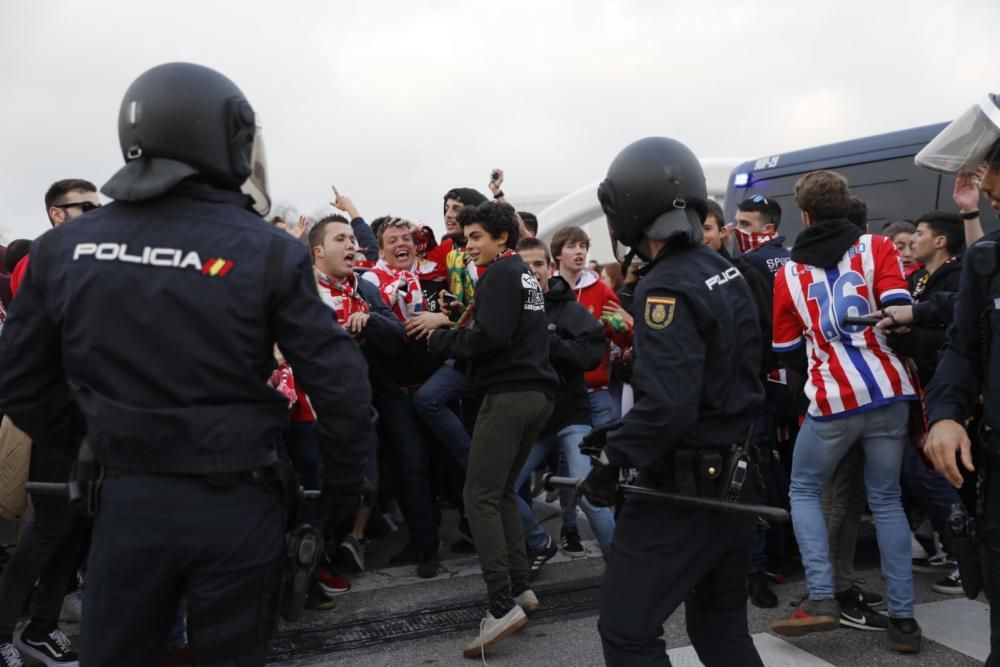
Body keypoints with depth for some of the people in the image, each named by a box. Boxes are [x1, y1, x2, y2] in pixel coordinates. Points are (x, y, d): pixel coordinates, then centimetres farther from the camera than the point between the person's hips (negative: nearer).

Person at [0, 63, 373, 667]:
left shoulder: (64, 247, -1)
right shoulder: (264, 250, -13)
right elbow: (340, 380, -14)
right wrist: (346, 480, 1)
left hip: (126, 499, 3)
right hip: (235, 504, -2)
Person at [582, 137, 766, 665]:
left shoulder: (667, 287, -21)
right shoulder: (725, 270, 6)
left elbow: (667, 404, -29)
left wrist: (612, 460, -15)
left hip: (684, 487, -9)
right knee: (721, 624, 22)